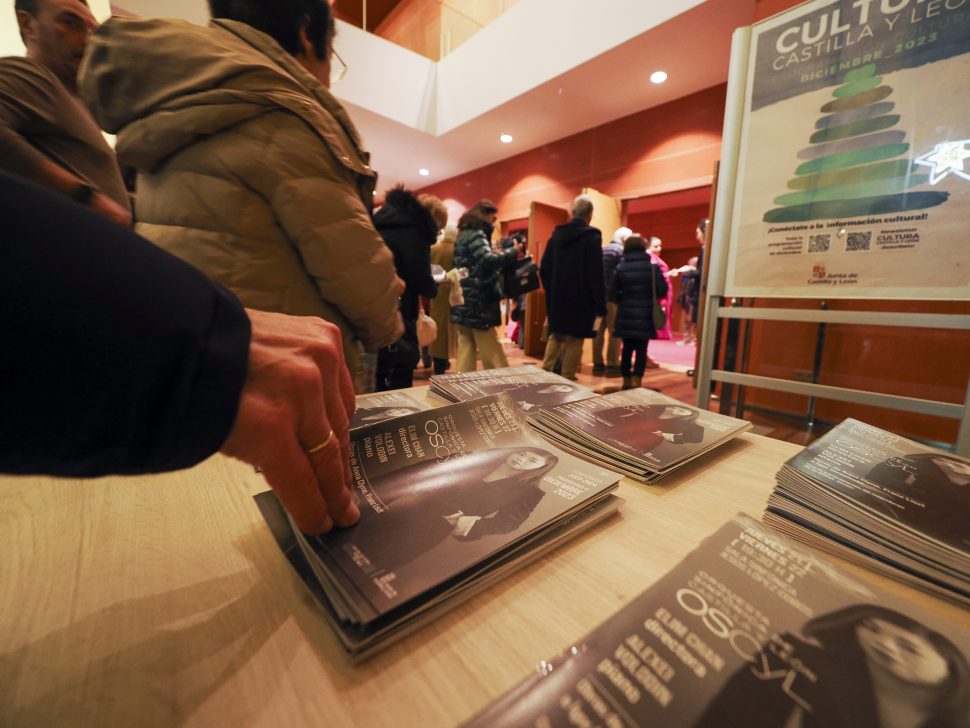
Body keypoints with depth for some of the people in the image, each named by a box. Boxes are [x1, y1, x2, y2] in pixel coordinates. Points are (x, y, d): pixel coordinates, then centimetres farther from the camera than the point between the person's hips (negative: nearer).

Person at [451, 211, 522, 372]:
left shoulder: (461, 239, 20)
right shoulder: (475, 235, -6)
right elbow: (488, 260, -22)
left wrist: (502, 253, 14)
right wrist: (513, 251, -9)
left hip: (464, 303, 9)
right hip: (477, 302, -9)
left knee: (466, 349, 7)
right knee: (492, 353, -4)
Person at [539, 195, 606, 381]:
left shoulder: (556, 234, 7)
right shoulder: (592, 237, -9)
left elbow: (544, 269, 8)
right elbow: (596, 275, -14)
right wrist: (600, 305, -10)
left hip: (557, 298, 5)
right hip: (580, 299, -5)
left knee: (555, 335, 17)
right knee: (574, 340, 2)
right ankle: (567, 380, 6)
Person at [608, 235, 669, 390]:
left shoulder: (620, 267, 0)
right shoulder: (653, 267, -3)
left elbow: (613, 294, -3)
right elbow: (662, 291, -6)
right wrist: (649, 297, 14)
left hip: (625, 316, 2)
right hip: (645, 316, -1)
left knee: (627, 348, 11)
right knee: (641, 349, 3)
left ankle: (626, 381, 18)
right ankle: (636, 382, 0)